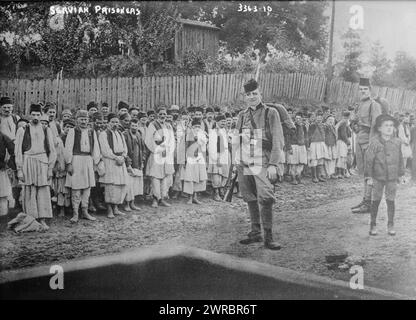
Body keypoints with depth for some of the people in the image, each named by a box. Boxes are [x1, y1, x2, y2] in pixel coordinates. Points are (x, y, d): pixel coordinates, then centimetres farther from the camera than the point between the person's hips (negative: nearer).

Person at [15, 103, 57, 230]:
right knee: (29, 193, 0)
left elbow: (52, 151, 10)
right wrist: (19, 170, -4)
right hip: (27, 163, -1)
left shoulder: (46, 130, 10)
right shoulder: (22, 130, 4)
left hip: (43, 162, 1)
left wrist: (50, 168, 2)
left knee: (44, 192, -1)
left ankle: (43, 220, 4)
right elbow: (18, 151, 3)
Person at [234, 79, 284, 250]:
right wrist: (237, 161, 11)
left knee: (265, 199, -11)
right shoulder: (242, 115, 13)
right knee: (250, 199, 10)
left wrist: (273, 164, -12)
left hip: (262, 164, -5)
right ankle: (255, 233, 21)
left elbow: (278, 141, -5)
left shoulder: (271, 113, -1)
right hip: (244, 165, 5)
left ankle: (268, 238, -6)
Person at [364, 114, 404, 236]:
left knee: (390, 201, 6)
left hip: (392, 177, 2)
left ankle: (390, 225, 19)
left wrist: (401, 174, 13)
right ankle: (373, 225, 17)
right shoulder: (374, 142, -9)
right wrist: (368, 176, -8)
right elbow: (368, 159, -6)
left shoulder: (397, 142, 1)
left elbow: (400, 159, 10)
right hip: (378, 177, -2)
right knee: (376, 201, 5)